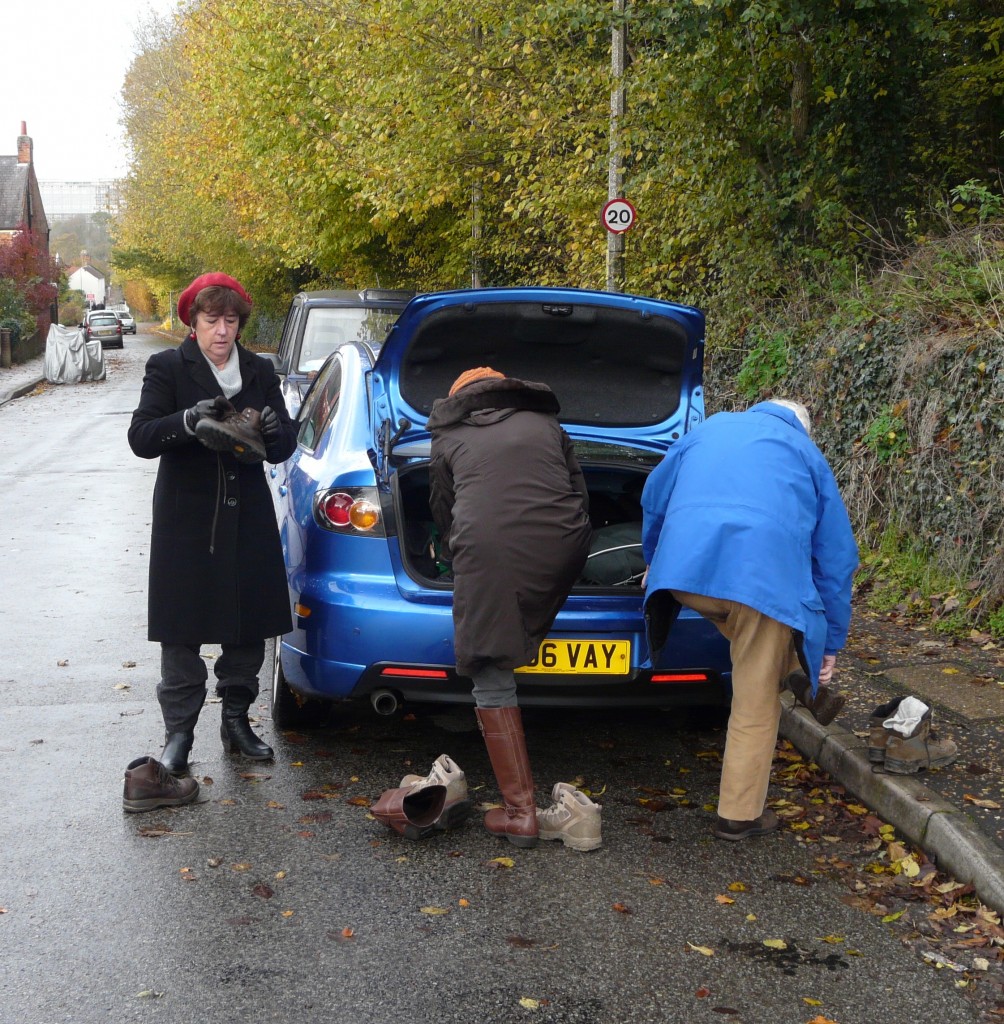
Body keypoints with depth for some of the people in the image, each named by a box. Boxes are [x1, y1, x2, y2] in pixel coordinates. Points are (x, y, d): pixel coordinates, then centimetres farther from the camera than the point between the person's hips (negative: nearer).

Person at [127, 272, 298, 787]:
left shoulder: (260, 373, 9)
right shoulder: (168, 368, -1)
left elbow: (285, 446, 8)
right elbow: (140, 437, -11)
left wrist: (274, 432, -17)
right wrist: (187, 422, -28)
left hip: (248, 520, 4)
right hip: (186, 522, -3)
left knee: (249, 628, 8)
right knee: (182, 633, -1)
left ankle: (236, 721, 22)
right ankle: (179, 733, 8)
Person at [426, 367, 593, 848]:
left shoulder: (448, 440, 25)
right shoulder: (547, 424, 29)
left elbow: (443, 516, 31)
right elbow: (579, 496, 28)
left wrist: (458, 558, 48)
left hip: (485, 552, -2)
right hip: (561, 551, 3)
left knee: (493, 681, 0)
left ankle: (520, 812, -4)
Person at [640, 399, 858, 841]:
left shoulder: (710, 428, 31)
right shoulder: (807, 455, 26)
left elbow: (653, 498, 38)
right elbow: (834, 554, 24)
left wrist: (655, 561, 55)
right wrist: (831, 641, 29)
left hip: (683, 568, 2)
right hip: (765, 573, -2)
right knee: (756, 704, 9)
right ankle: (740, 815, 16)